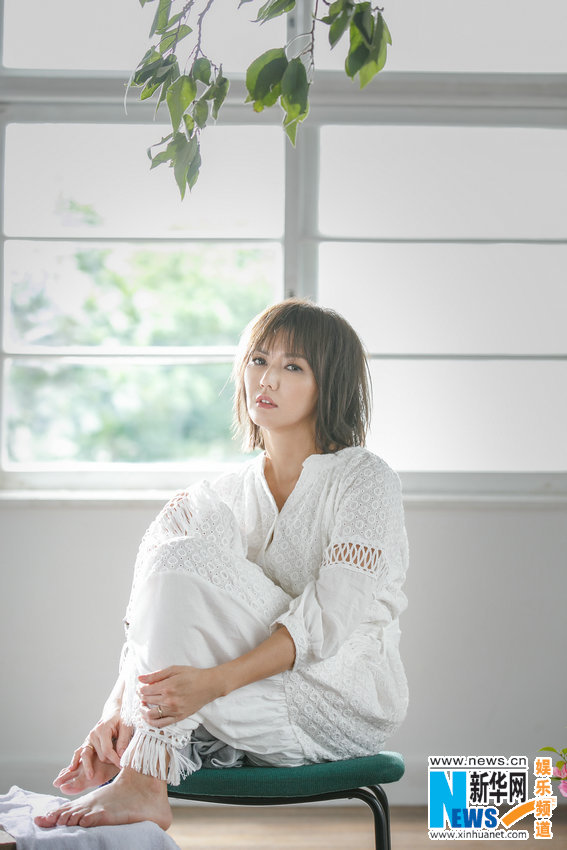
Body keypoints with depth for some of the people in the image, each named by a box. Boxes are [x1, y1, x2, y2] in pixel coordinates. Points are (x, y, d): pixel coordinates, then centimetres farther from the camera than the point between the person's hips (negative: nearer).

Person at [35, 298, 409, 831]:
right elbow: (153, 620, 1)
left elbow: (330, 617, -18)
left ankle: (141, 782, -30)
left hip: (347, 700, -5)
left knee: (183, 557, -22)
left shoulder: (365, 479, -5)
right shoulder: (222, 497, 10)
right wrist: (119, 706, -19)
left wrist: (214, 681, -32)